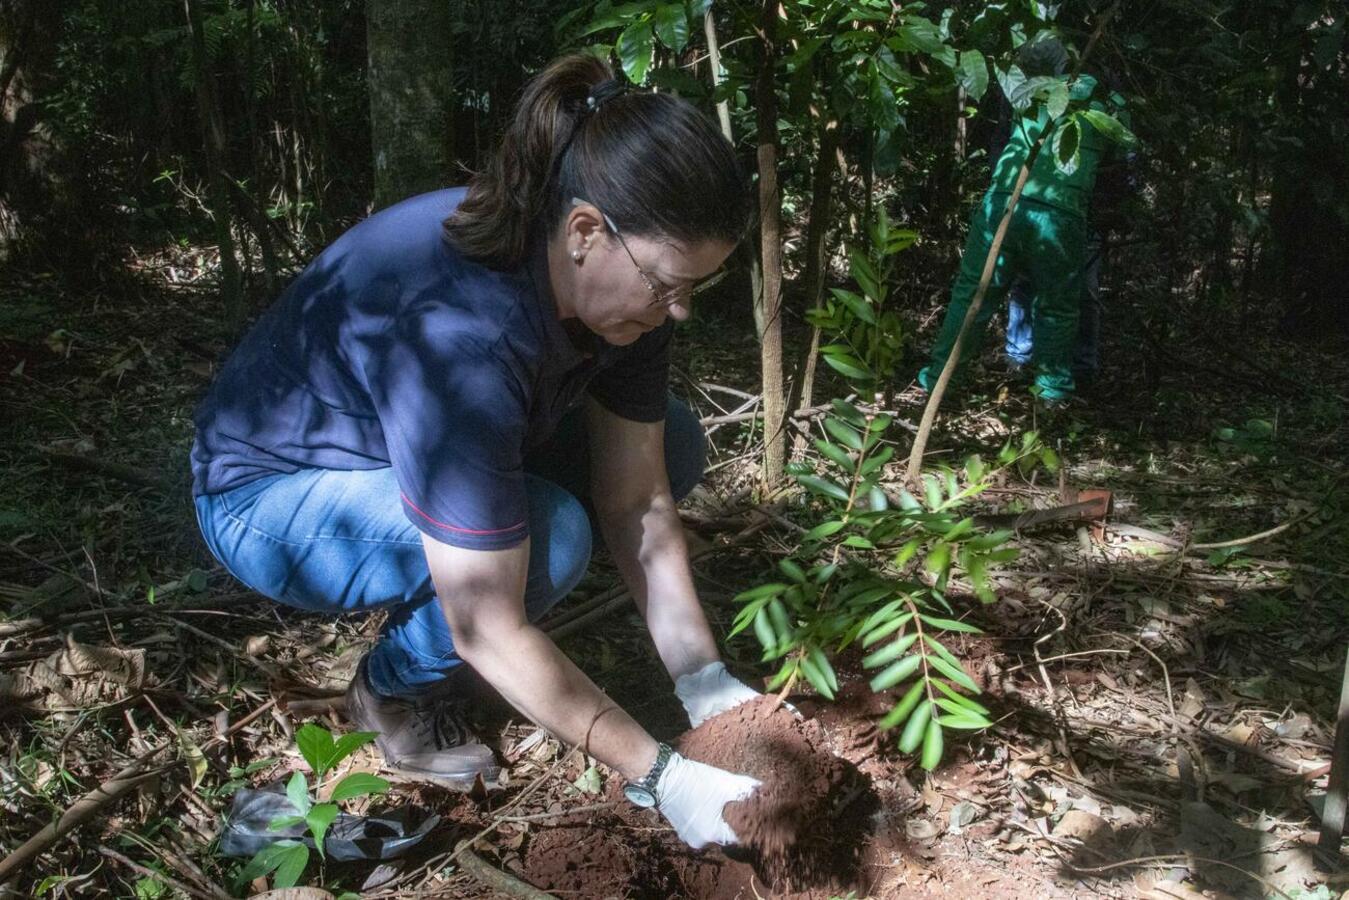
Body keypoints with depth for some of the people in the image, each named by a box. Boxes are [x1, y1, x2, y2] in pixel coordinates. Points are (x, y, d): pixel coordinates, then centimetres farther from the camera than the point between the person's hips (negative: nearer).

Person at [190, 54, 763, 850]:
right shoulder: (461, 336, -40)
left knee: (670, 447, -2)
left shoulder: (621, 278, -17)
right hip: (269, 496, -7)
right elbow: (491, 635, -36)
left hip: (412, 449, 8)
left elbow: (638, 504, -11)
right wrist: (657, 777, -31)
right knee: (547, 534, -32)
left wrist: (705, 682, -16)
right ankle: (395, 689, -1)